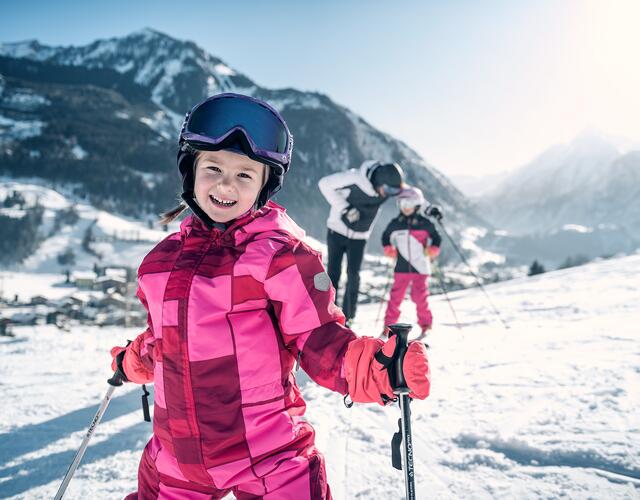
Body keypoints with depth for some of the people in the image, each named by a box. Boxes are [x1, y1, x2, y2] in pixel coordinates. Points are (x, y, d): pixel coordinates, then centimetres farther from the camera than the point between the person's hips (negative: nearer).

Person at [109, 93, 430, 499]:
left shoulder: (281, 253, -12)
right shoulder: (166, 256, 4)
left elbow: (319, 342, -14)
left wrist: (375, 367, -32)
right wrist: (132, 362, 36)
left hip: (269, 458, -5)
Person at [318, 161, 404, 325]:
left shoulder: (389, 185, -14)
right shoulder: (354, 179, -28)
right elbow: (325, 184, -20)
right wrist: (344, 208, -25)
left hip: (359, 237, 3)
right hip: (337, 231, -3)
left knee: (353, 277, -7)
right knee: (333, 274, -2)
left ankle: (348, 319, 2)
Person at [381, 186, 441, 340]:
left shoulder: (425, 224, -2)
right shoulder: (395, 224, 3)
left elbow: (436, 239, 10)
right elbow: (386, 237, 19)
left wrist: (431, 251, -4)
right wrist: (390, 251, 6)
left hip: (421, 268, -2)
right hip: (401, 268, 2)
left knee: (420, 297, -5)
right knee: (395, 297, 2)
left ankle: (425, 324, 12)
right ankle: (389, 324, 12)